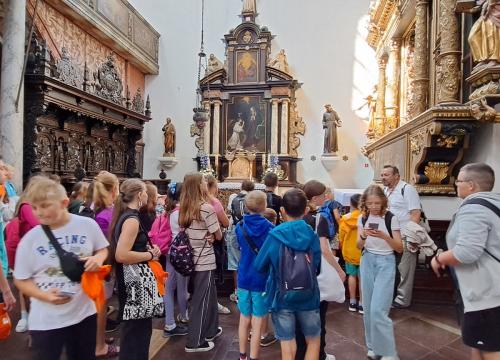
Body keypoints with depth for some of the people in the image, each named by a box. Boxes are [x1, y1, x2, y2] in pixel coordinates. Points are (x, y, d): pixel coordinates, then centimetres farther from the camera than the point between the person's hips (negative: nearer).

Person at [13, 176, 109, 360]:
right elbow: (21, 279, -1)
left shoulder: (87, 225, -10)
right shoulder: (30, 239, -10)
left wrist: (98, 258, -16)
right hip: (46, 320, -1)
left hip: (84, 312, 1)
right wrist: (45, 295, -18)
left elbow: (102, 250, 7)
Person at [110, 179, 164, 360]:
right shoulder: (132, 219, -20)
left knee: (133, 331, 21)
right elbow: (121, 255, -27)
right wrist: (150, 255, -16)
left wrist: (148, 249, 9)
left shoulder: (124, 216, 10)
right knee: (137, 332, 2)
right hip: (136, 281, -10)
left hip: (134, 280, 10)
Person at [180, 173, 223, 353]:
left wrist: (205, 235, -2)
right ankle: (195, 342, 18)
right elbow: (218, 236, -11)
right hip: (205, 261, -7)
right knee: (201, 300, 6)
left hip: (192, 259, 8)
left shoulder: (184, 208, 4)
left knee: (209, 295, 22)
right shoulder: (207, 208, -18)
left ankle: (210, 331, 38)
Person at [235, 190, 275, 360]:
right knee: (257, 325, 6)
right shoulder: (269, 228, -13)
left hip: (244, 278, 4)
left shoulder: (240, 226, -3)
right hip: (262, 280, -3)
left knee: (244, 320, 18)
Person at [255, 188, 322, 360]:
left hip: (282, 297, -1)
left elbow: (259, 266, -2)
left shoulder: (274, 235, -13)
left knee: (288, 346, 11)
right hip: (308, 297, 1)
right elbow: (317, 267, 1)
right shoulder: (312, 235, -10)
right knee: (313, 341, 23)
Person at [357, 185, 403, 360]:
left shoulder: (391, 218, -10)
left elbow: (400, 248, -9)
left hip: (385, 263, -4)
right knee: (368, 308, 10)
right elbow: (359, 246, 3)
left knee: (378, 310, -8)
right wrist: (363, 236, -19)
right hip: (367, 262, 4)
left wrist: (383, 236, -26)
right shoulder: (363, 218, 2)